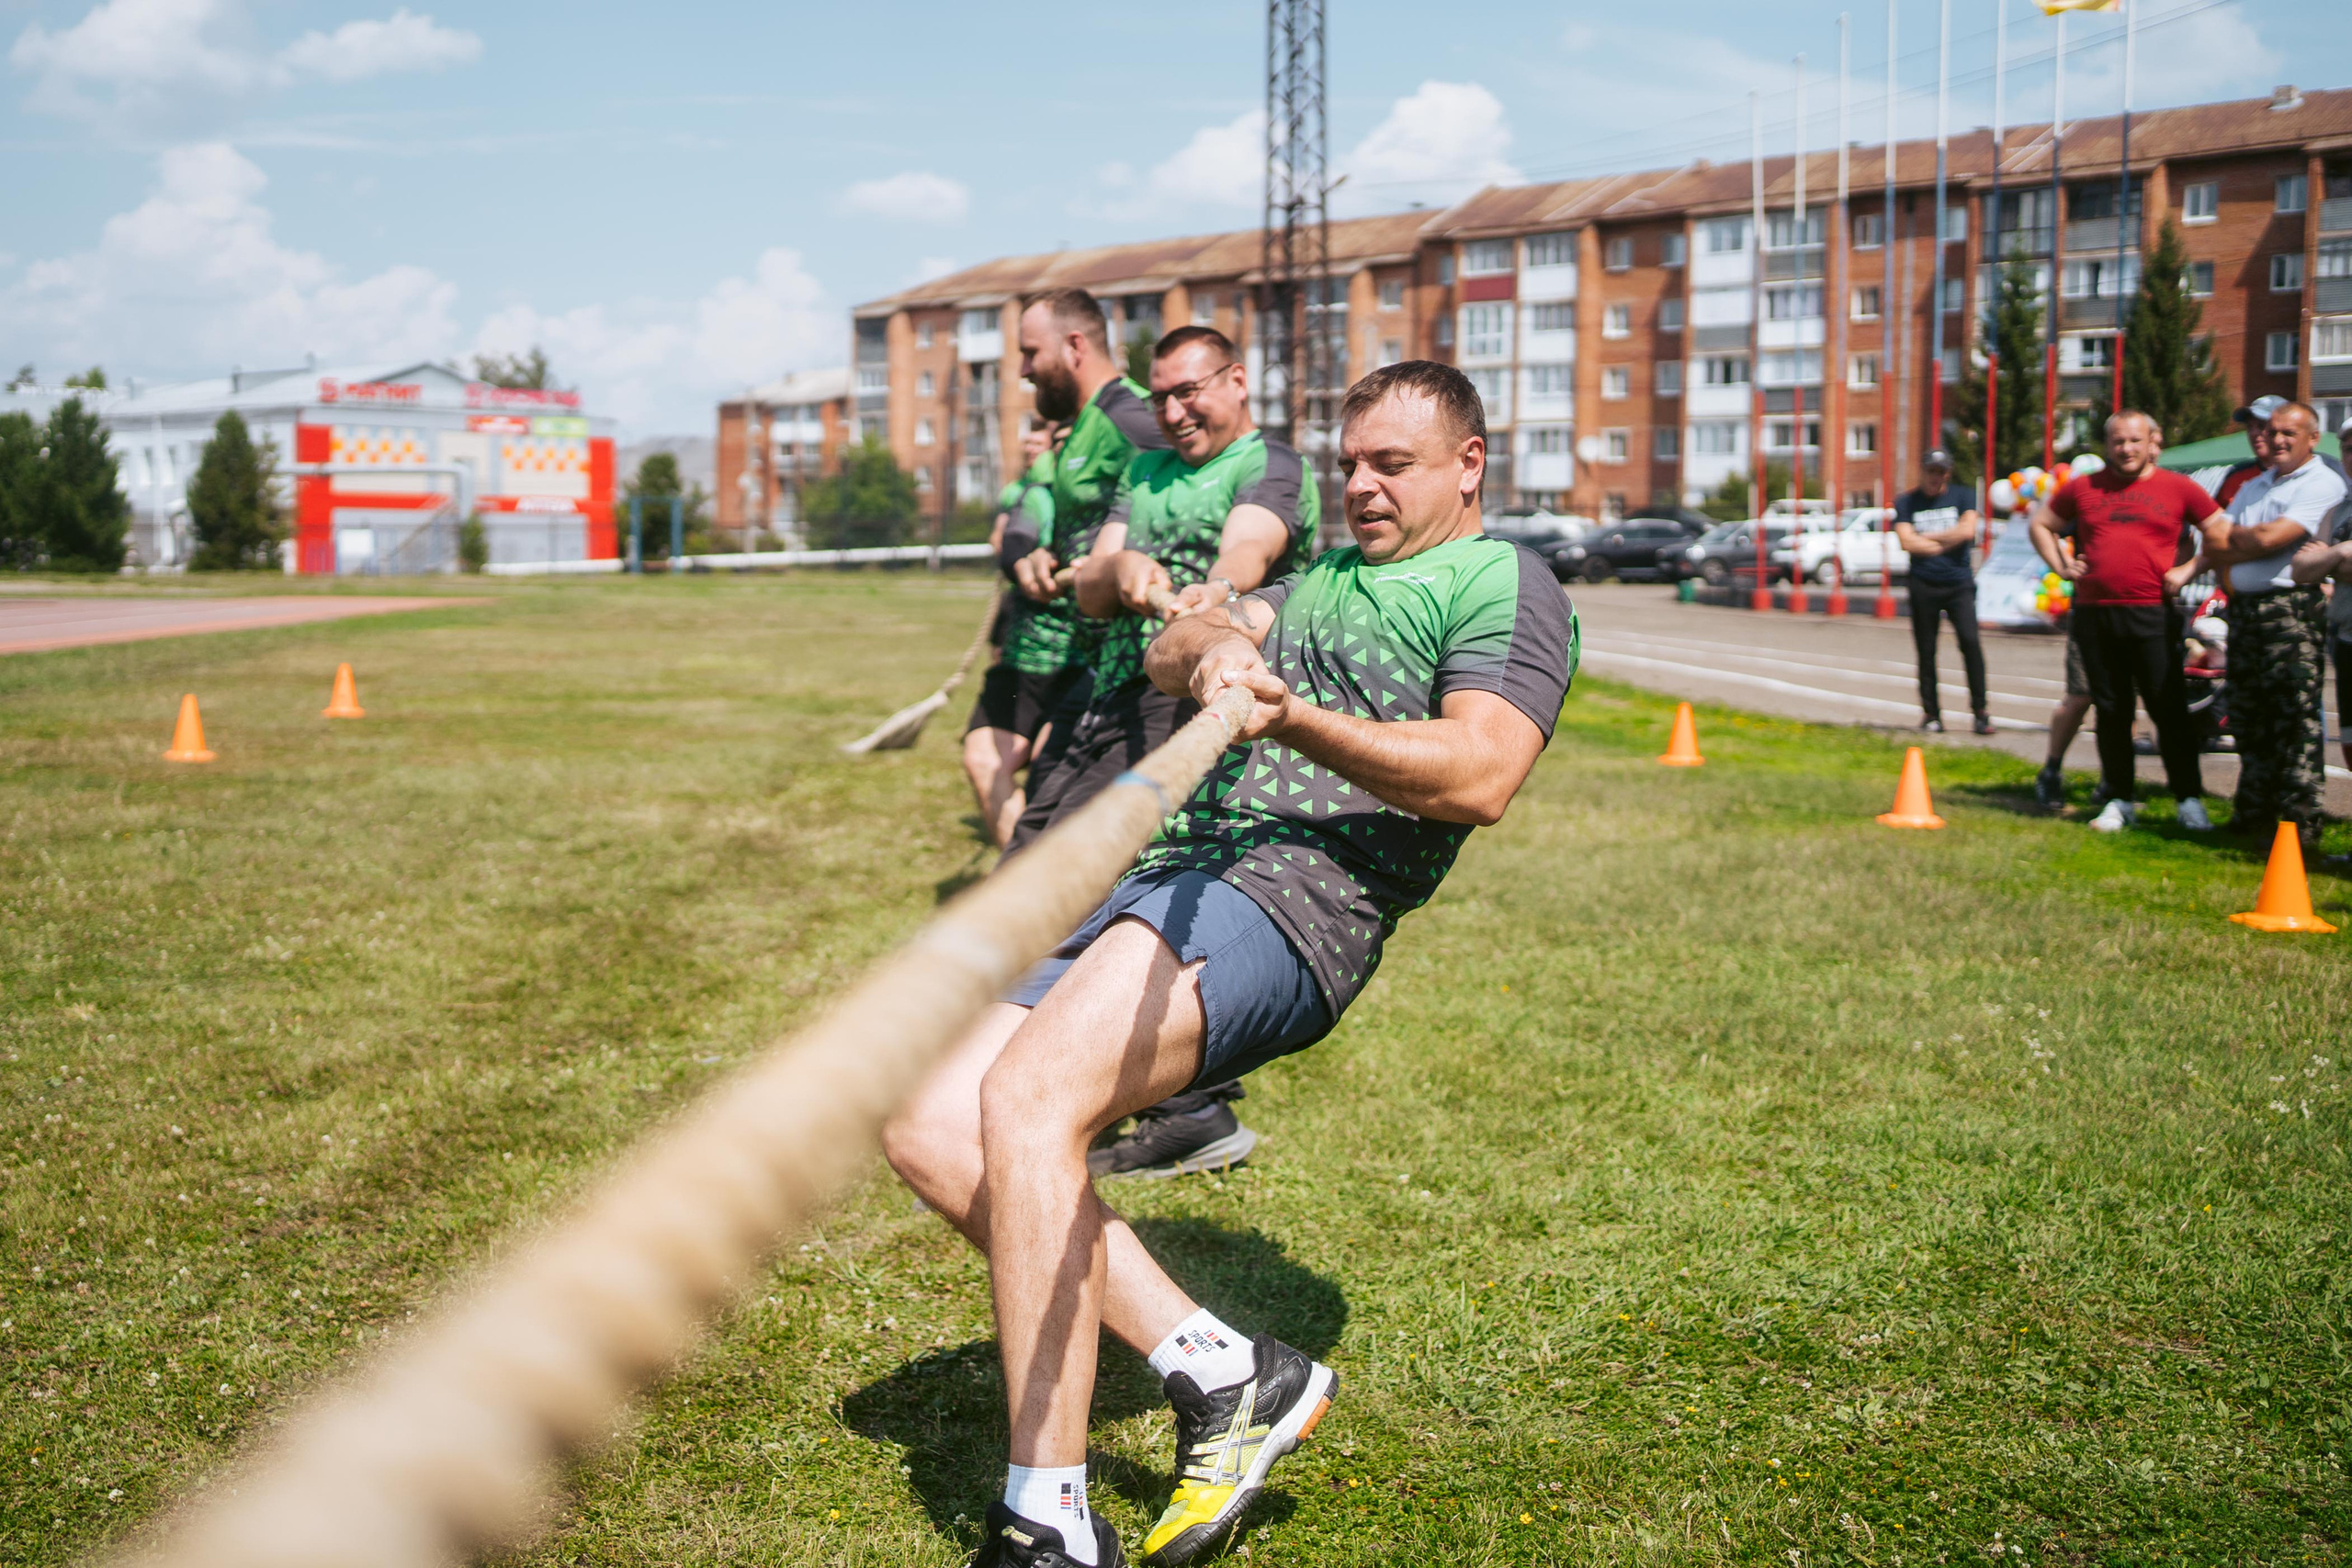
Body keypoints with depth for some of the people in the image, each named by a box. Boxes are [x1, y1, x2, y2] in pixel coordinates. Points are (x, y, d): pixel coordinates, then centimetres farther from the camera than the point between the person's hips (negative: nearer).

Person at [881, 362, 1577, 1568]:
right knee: (931, 1132, -4)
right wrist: (1215, 651, -4)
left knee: (1028, 1095, -29)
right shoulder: (1325, 577, 32)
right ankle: (1224, 1373, -3)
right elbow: (1166, 653, 20)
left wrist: (1295, 720, -23)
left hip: (1296, 899, -9)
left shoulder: (1506, 585, 6)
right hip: (1173, 879, 9)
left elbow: (1479, 778, -11)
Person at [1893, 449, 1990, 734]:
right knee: (1926, 651, 2)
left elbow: (1967, 531, -7)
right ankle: (1931, 714, 10)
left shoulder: (1962, 495, 8)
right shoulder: (1906, 502, 7)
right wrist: (1948, 541, -4)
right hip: (1923, 585, 1)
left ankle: (1981, 710, -8)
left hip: (1959, 583, -1)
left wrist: (1926, 537, -3)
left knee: (1970, 640, -15)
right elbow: (1907, 542, -6)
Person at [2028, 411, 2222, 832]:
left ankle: (2190, 800, 5)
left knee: (2169, 708, -3)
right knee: (2111, 710, 7)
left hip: (2153, 614, -2)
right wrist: (2062, 566, 9)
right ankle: (2120, 799, 16)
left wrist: (2189, 569, -2)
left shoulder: (2178, 488, 4)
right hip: (2095, 612, 2)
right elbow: (2039, 524, 21)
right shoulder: (2083, 488, 9)